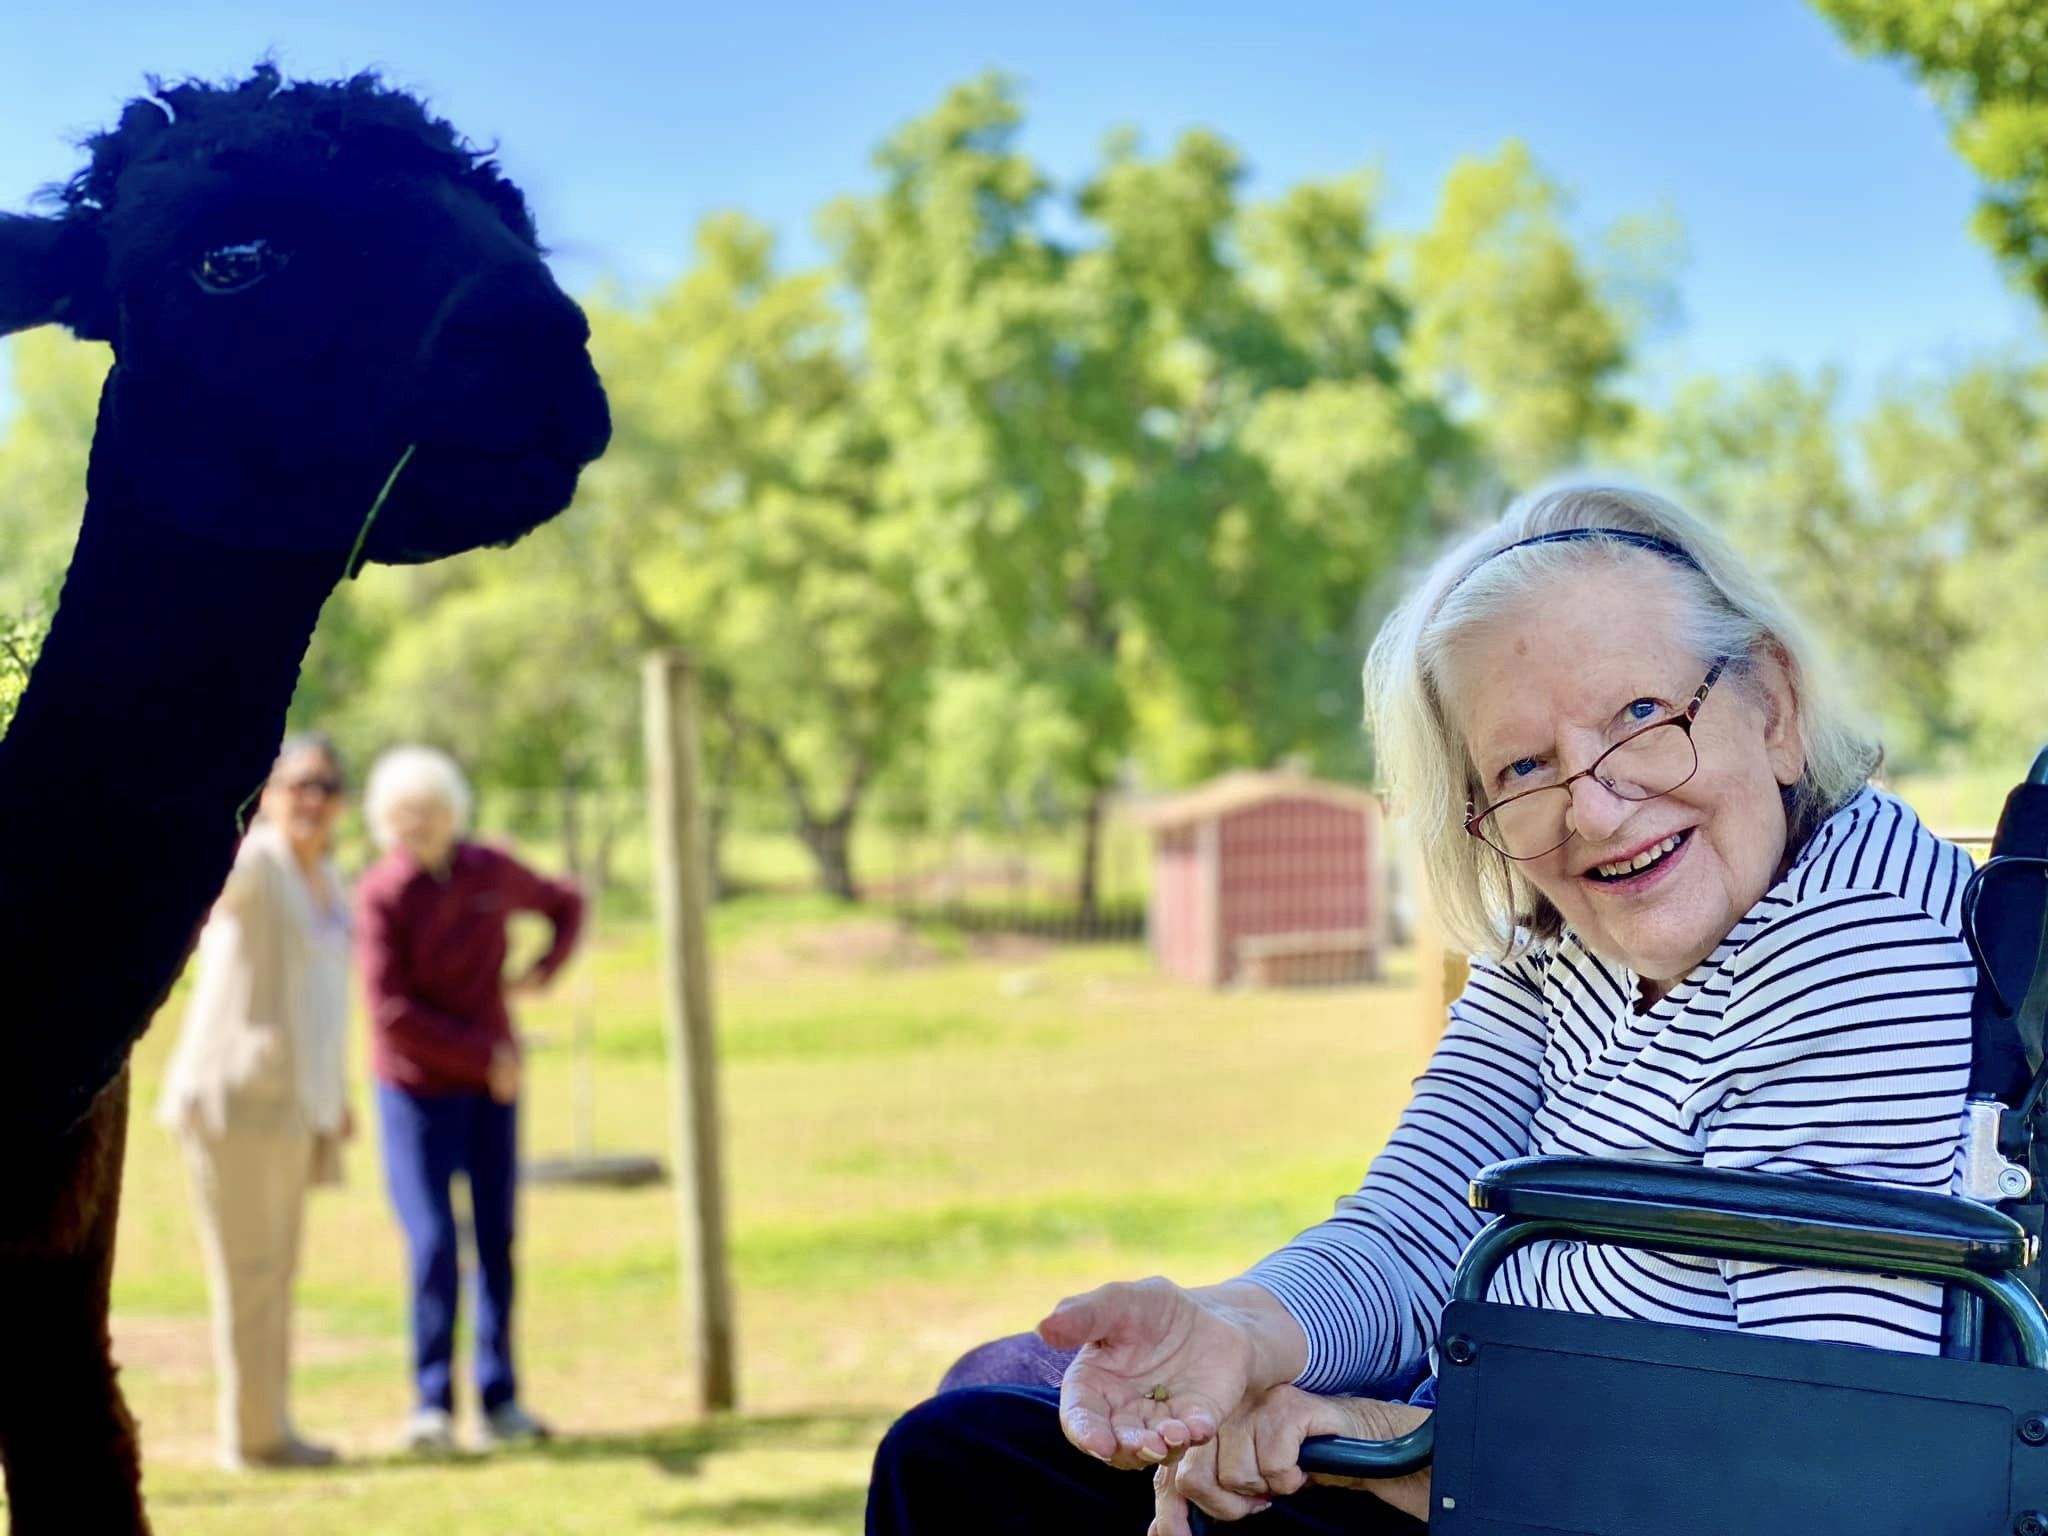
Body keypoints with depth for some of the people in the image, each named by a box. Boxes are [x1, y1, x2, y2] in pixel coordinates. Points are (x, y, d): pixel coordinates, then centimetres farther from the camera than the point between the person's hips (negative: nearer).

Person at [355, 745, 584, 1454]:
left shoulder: (492, 871, -2)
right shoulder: (381, 895, -14)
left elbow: (566, 904, 18)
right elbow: (390, 1012, -18)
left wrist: (543, 971, 0)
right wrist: (484, 1056, -17)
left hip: (492, 1086, 4)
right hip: (417, 1088, -4)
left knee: (497, 1241, 5)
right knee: (433, 1245, -12)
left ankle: (499, 1401, 11)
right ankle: (432, 1403, -4)